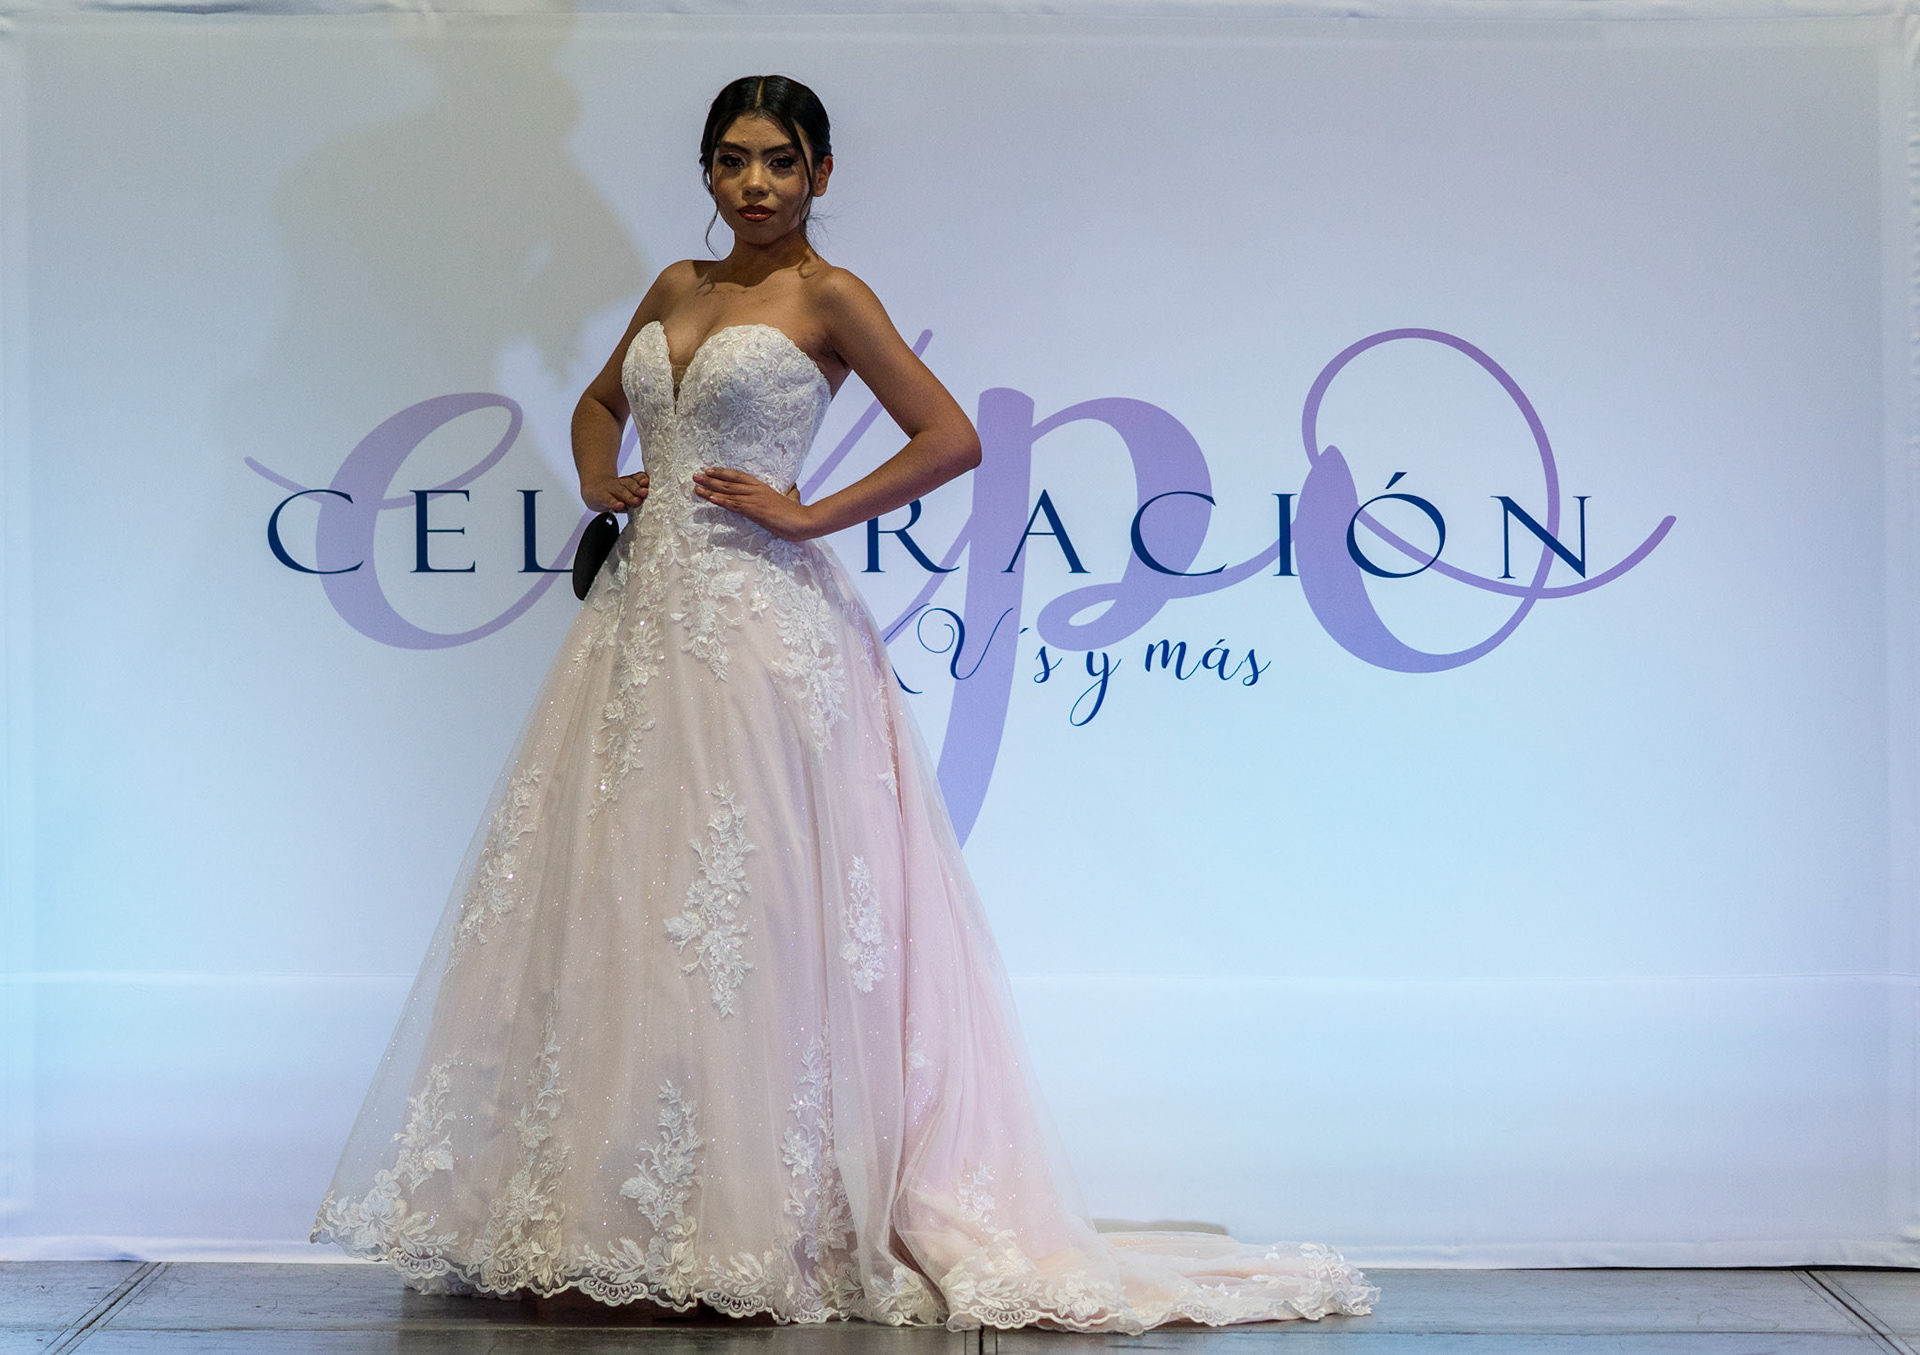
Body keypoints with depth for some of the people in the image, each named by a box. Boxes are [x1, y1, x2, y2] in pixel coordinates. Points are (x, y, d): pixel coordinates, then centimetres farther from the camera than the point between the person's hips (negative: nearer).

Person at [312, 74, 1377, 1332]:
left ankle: (757, 1220, 6)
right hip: (646, 615, 7)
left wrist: (808, 514, -12)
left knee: (744, 918, -5)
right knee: (608, 902, 7)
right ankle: (605, 1208, 17)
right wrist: (600, 482, 12)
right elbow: (601, 401, 32)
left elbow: (952, 437, -11)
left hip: (758, 627, -7)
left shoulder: (828, 296, -3)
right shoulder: (677, 289, 16)